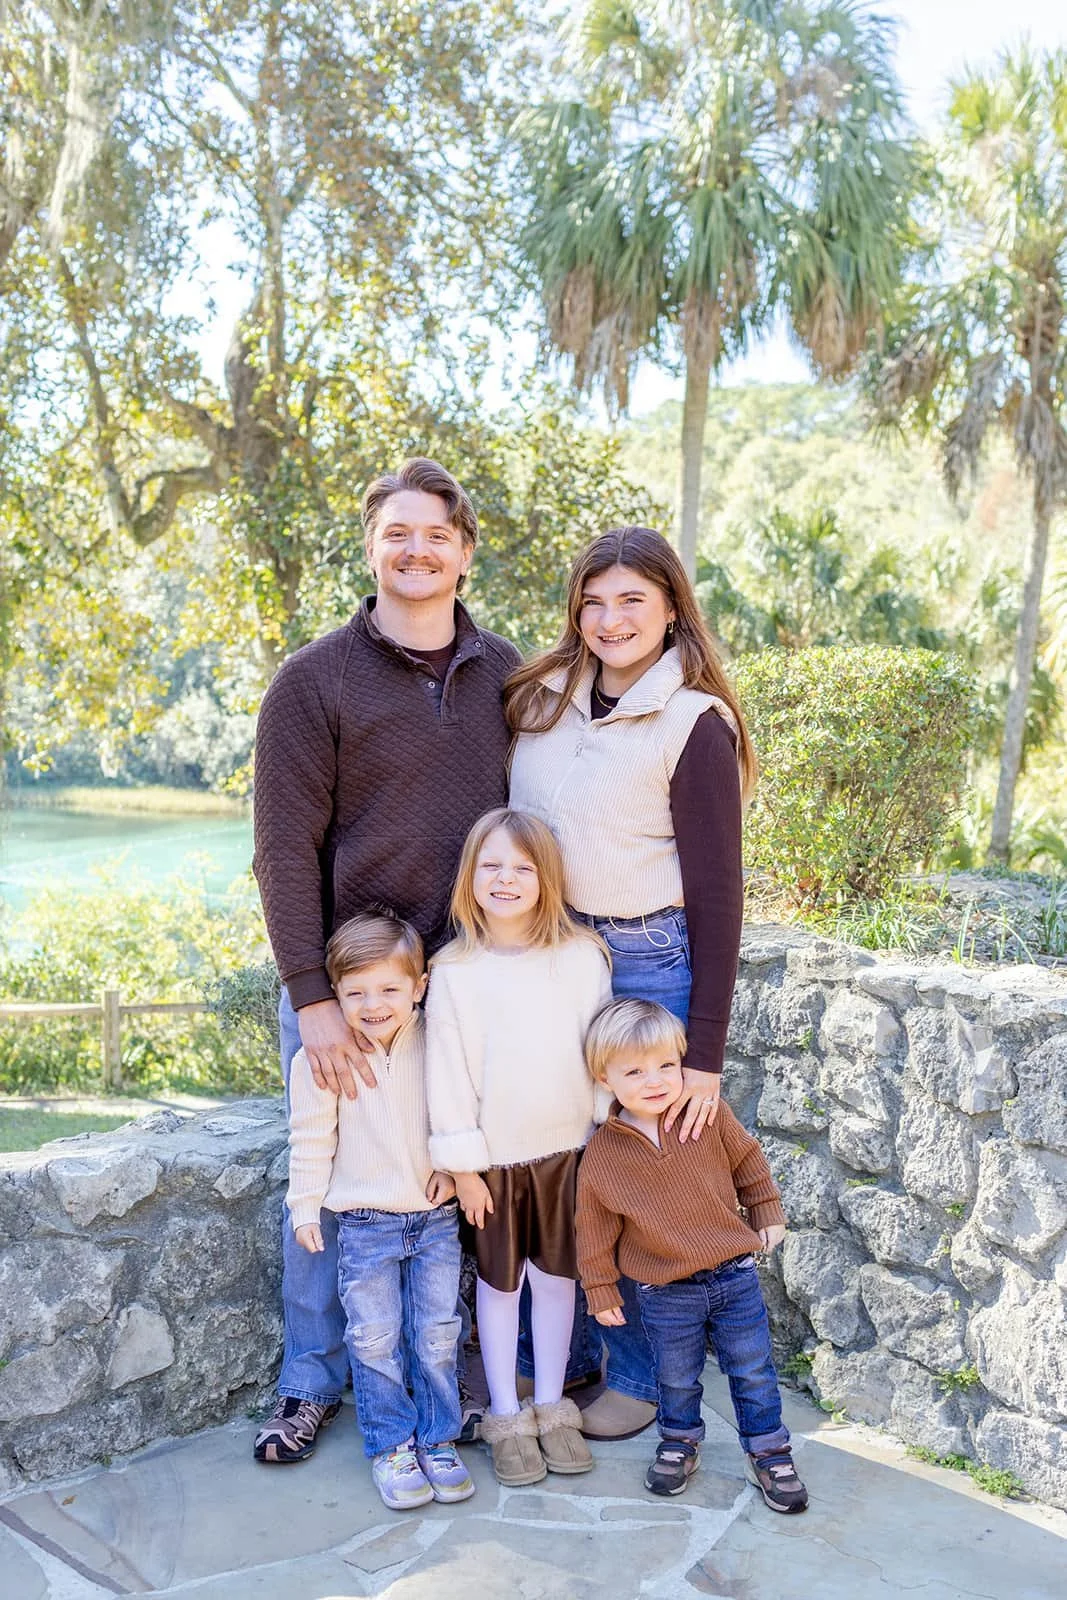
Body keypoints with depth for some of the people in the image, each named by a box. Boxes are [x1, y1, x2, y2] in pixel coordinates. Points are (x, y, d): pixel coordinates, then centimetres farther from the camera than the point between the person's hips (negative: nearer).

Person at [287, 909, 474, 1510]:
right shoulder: (322, 1058, -11)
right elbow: (311, 1138, -3)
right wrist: (306, 1207, 0)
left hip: (436, 1216, 2)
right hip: (364, 1224, -1)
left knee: (438, 1334, 8)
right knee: (374, 1339, 5)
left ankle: (438, 1438, 25)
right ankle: (391, 1445, 22)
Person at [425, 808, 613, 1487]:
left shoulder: (582, 956, -5)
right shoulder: (454, 970, -8)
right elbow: (447, 1071, -6)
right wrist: (463, 1163, -7)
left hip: (566, 1148, 1)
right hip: (493, 1157, -1)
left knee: (557, 1278, 13)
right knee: (499, 1283, 11)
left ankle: (552, 1408, 30)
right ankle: (506, 1417, 26)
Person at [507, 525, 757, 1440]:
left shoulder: (694, 726, -10)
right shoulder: (540, 700, 5)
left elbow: (717, 896, -10)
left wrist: (706, 1055, -12)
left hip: (649, 963, -5)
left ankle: (639, 1377, 28)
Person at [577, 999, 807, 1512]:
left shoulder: (711, 1118, -12)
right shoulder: (601, 1155, -14)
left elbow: (748, 1161, 6)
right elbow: (594, 1229, -3)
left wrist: (768, 1215, 9)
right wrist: (601, 1290, 3)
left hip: (734, 1275, 1)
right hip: (665, 1293, 0)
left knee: (753, 1371, 12)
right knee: (676, 1379, 16)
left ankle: (768, 1451, 32)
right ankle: (679, 1442, 42)